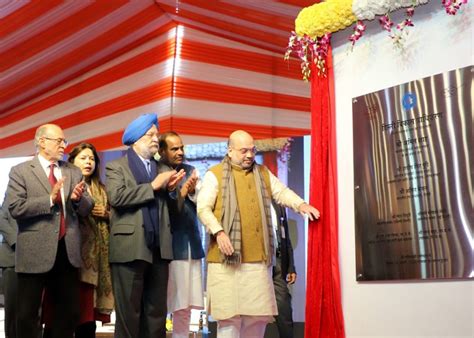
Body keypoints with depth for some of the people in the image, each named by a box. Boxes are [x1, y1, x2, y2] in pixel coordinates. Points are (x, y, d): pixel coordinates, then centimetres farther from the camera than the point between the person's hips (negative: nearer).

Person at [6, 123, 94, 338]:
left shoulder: (73, 172, 13)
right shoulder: (20, 171, -1)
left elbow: (87, 209, 9)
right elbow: (15, 208, -13)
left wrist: (78, 199, -13)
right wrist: (50, 199, -20)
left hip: (67, 251, 5)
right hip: (34, 252, -4)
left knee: (69, 312, 12)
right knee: (27, 314, 6)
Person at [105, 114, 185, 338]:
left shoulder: (161, 168, 18)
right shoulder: (116, 167, 3)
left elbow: (168, 208, 14)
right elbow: (117, 197, -16)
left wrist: (170, 189, -5)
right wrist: (154, 185, -12)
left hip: (159, 249, 5)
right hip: (130, 248, -5)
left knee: (157, 312, 10)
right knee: (129, 313, 1)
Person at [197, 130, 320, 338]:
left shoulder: (263, 173, 18)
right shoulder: (215, 175, 2)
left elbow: (282, 192, 10)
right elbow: (203, 207, -5)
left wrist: (301, 205, -10)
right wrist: (218, 231, -19)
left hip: (258, 258, 5)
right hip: (227, 258, -4)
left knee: (258, 315, 8)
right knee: (229, 314, -1)